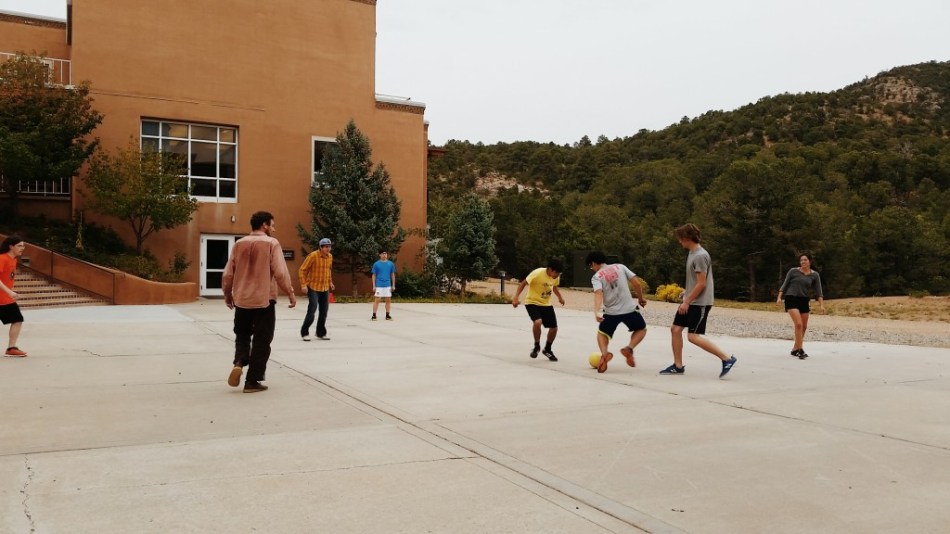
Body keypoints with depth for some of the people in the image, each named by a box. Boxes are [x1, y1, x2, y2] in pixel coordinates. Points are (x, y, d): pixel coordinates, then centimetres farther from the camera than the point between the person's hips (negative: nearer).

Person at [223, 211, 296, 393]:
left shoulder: (239, 244, 5)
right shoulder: (271, 243, -8)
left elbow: (228, 273, 8)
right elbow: (280, 273, -13)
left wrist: (227, 294, 22)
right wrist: (291, 293, -2)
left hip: (242, 299, 4)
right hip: (264, 299, -4)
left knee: (242, 334, 21)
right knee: (261, 340, 5)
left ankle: (239, 363, -4)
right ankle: (252, 381, 7)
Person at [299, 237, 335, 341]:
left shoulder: (330, 256, 4)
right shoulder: (313, 256, -15)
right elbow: (302, 270, -11)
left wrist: (330, 282, 15)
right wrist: (303, 284, -16)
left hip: (325, 288, 6)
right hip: (313, 287, -6)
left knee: (324, 311, 8)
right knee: (312, 309, -12)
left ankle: (321, 333, 21)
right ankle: (304, 333, 3)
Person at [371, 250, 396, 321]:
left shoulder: (391, 264, 6)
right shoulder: (376, 264, 0)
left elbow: (393, 275, 11)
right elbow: (374, 275, 2)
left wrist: (393, 285, 7)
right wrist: (374, 286, -3)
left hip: (388, 285, 3)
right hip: (379, 285, -3)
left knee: (388, 300, 5)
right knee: (377, 300, -3)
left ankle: (387, 315, 15)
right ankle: (374, 315, 2)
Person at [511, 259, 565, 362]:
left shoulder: (556, 276, -6)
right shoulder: (538, 273, -25)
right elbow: (523, 283, -21)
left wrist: (560, 297, 8)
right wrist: (515, 297, -31)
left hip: (546, 304, 6)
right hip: (532, 303, -6)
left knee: (554, 328, 3)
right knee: (538, 322, -31)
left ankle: (547, 350, 29)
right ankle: (537, 346, -5)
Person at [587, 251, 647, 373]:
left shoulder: (596, 277, -1)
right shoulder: (620, 266, 7)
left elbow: (598, 293, -20)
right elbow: (636, 283, 2)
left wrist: (596, 312, -31)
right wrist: (641, 298, 17)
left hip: (611, 312, -1)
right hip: (629, 309, 1)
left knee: (602, 333, 23)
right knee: (641, 329, 25)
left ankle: (604, 354, -6)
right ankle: (629, 349, -1)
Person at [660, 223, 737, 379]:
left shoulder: (700, 256, -19)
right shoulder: (692, 253, 11)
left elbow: (701, 284, -21)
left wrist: (687, 301, -18)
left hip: (699, 303, -10)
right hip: (691, 301, 10)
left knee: (693, 336, -11)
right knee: (676, 328, 8)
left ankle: (727, 359, -4)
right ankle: (678, 366, 15)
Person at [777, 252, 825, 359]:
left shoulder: (814, 275, 3)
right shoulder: (793, 271, -4)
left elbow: (818, 291, 2)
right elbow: (785, 285, 1)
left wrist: (822, 304, -7)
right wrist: (779, 297, -9)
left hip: (804, 301, 5)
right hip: (791, 299, -4)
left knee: (804, 326, 9)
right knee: (798, 324, -18)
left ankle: (795, 349, 24)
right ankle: (800, 350, -13)